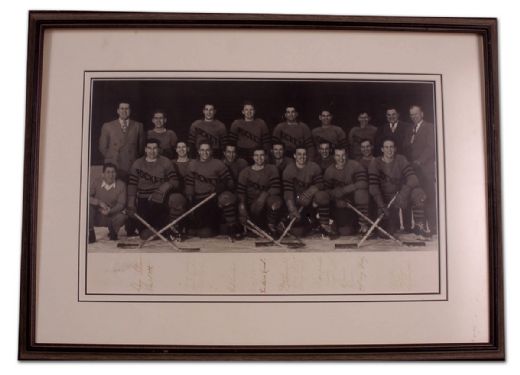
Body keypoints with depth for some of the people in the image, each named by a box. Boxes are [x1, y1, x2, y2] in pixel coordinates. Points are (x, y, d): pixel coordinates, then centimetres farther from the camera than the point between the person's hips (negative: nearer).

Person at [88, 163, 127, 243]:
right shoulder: (96, 182, -8)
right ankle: (91, 233, -11)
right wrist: (99, 202, -31)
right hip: (96, 217, 0)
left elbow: (121, 204, -11)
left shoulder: (121, 185, -8)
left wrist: (110, 211, -28)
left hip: (111, 215, 0)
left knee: (122, 217, -31)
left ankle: (112, 232, 7)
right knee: (88, 206, -29)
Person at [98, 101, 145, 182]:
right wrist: (111, 158, 5)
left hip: (132, 168, 0)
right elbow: (103, 147, 11)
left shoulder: (138, 126, 10)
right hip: (113, 167, 0)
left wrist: (136, 159, 6)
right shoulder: (107, 126, 9)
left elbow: (141, 146, 13)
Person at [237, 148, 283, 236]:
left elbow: (276, 188, -7)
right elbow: (240, 191, -1)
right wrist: (242, 205, -15)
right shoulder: (245, 172, 5)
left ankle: (271, 225, -10)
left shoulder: (271, 169, 5)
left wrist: (265, 194, -25)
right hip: (252, 204, 0)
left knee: (276, 200, -34)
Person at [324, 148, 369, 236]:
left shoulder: (355, 166, -14)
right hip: (342, 205, -1)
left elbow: (362, 184, -23)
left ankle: (363, 221, 0)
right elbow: (326, 191, -5)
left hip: (356, 202, 1)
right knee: (345, 232, -9)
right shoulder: (329, 171, -3)